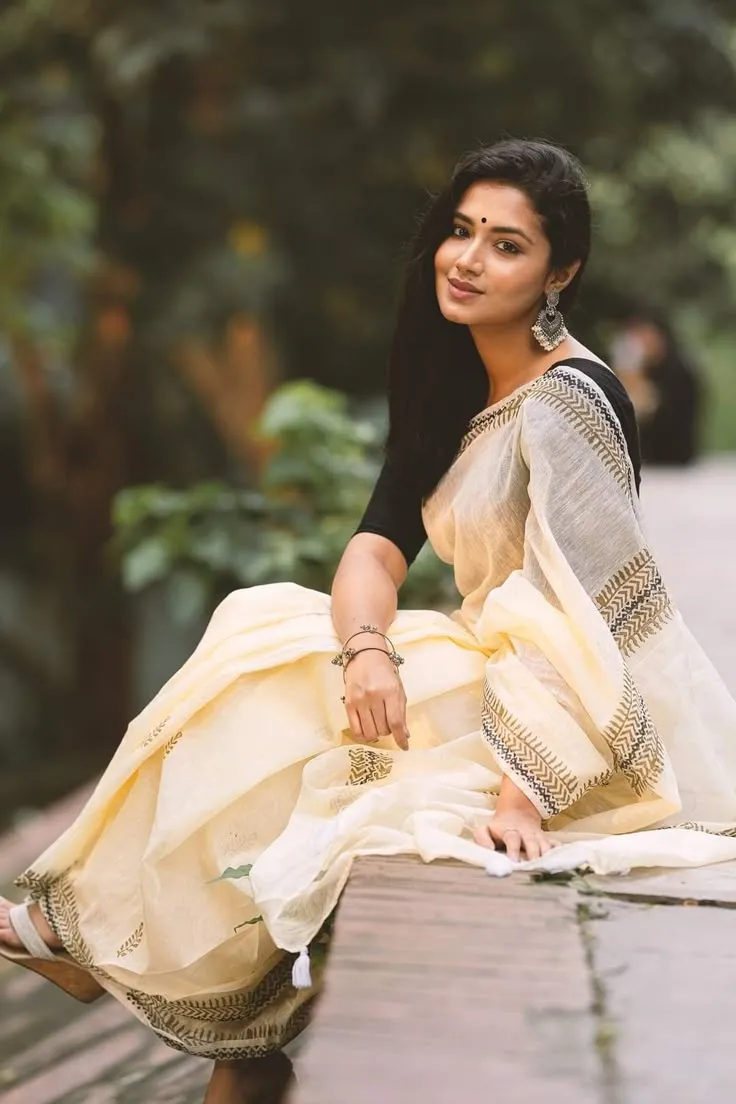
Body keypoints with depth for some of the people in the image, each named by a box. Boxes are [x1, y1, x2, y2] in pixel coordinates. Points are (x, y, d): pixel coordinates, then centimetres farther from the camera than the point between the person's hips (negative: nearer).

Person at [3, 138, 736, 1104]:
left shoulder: (565, 400, -19)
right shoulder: (460, 391, 9)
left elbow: (581, 611, -26)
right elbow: (378, 545, 2)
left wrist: (522, 791, -32)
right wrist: (367, 649, -19)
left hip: (597, 738, -9)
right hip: (498, 675, 9)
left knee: (278, 724, -11)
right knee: (263, 631, 1)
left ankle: (108, 932, 10)